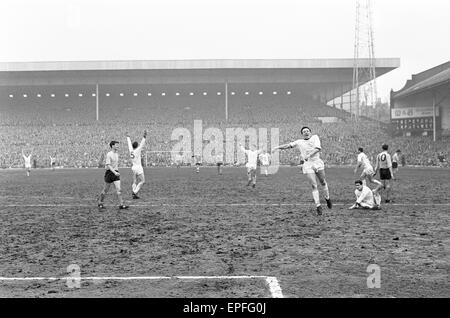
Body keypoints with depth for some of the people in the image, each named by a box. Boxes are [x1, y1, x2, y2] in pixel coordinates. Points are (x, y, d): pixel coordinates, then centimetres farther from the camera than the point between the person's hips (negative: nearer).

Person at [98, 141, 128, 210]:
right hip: (109, 172, -6)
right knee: (105, 190, 5)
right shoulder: (109, 154, -13)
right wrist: (115, 172, -31)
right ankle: (100, 203, 22)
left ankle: (121, 205, -8)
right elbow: (108, 165, -21)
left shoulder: (117, 154, 10)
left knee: (118, 189, -5)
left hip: (116, 173, 6)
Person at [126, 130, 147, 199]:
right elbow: (142, 144, -18)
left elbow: (129, 144, 19)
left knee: (135, 182, 11)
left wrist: (128, 137, 34)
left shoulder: (131, 150, 4)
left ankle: (133, 194, 4)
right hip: (138, 167, -7)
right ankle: (135, 192, -10)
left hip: (133, 167, 7)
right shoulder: (137, 150, -12)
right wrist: (144, 136, -21)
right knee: (142, 181, 0)